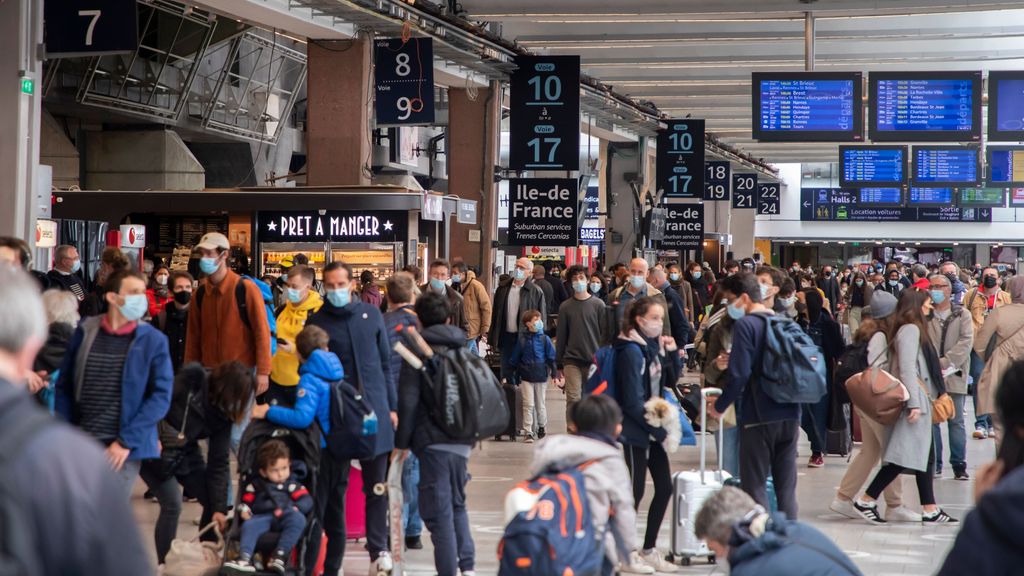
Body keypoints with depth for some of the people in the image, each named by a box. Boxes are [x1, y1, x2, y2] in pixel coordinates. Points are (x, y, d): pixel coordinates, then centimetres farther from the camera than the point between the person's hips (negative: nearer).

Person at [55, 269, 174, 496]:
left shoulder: (153, 341, -2)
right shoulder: (85, 332, 3)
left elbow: (161, 396, -5)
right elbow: (64, 386, 10)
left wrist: (126, 441, -12)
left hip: (125, 448, -2)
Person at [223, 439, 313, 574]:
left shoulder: (292, 484, 19)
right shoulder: (256, 485, 24)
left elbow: (306, 500, 8)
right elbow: (246, 501, 23)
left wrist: (296, 508, -13)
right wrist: (244, 510, -1)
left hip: (285, 518, -1)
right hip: (262, 517, 1)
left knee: (298, 519, -34)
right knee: (249, 525, -31)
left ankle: (280, 555, -43)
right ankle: (245, 559, -49)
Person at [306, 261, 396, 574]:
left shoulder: (371, 314, 5)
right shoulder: (317, 321, -1)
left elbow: (385, 363, 10)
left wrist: (391, 406, 8)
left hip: (374, 409, 1)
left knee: (376, 484, 4)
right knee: (334, 486, 5)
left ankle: (379, 548, 13)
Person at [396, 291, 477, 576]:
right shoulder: (465, 349, 11)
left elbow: (408, 400, -10)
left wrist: (402, 441, -4)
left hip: (433, 439, -6)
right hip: (463, 440, 6)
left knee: (438, 509, -1)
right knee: (457, 503, 21)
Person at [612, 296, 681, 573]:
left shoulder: (654, 345, 8)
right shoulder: (631, 350, -16)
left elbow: (670, 381, 15)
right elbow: (633, 399, -19)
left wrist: (672, 353, 0)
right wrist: (656, 426, -15)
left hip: (653, 428, 8)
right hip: (635, 429, -8)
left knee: (664, 487, 8)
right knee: (636, 490, -2)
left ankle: (648, 550, 19)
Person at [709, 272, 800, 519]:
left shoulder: (746, 324, -11)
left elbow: (739, 374, -16)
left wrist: (719, 406, -5)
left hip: (759, 417, -7)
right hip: (790, 416, 7)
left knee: (755, 485, 0)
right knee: (786, 487, 10)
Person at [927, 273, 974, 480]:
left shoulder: (962, 315, 5)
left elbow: (966, 342, -5)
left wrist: (945, 363, -14)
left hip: (954, 376, -1)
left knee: (956, 422, 0)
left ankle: (959, 465, 5)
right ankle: (934, 464, 10)